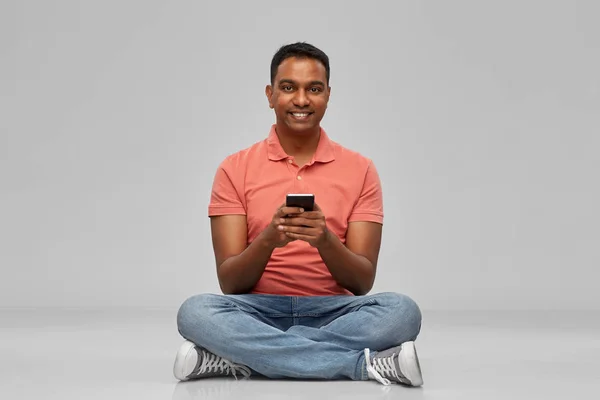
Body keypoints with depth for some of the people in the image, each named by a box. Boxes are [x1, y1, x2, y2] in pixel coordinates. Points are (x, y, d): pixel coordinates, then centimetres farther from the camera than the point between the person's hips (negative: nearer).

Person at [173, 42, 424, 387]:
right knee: (196, 311, -32)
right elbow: (229, 284, -3)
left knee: (401, 310, -29)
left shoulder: (360, 170, 4)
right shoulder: (235, 169, 3)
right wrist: (267, 240, -24)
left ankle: (241, 359, -26)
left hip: (333, 314, 0)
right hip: (260, 313, 0)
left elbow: (363, 282, -2)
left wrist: (326, 240, -22)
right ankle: (366, 364, -30)